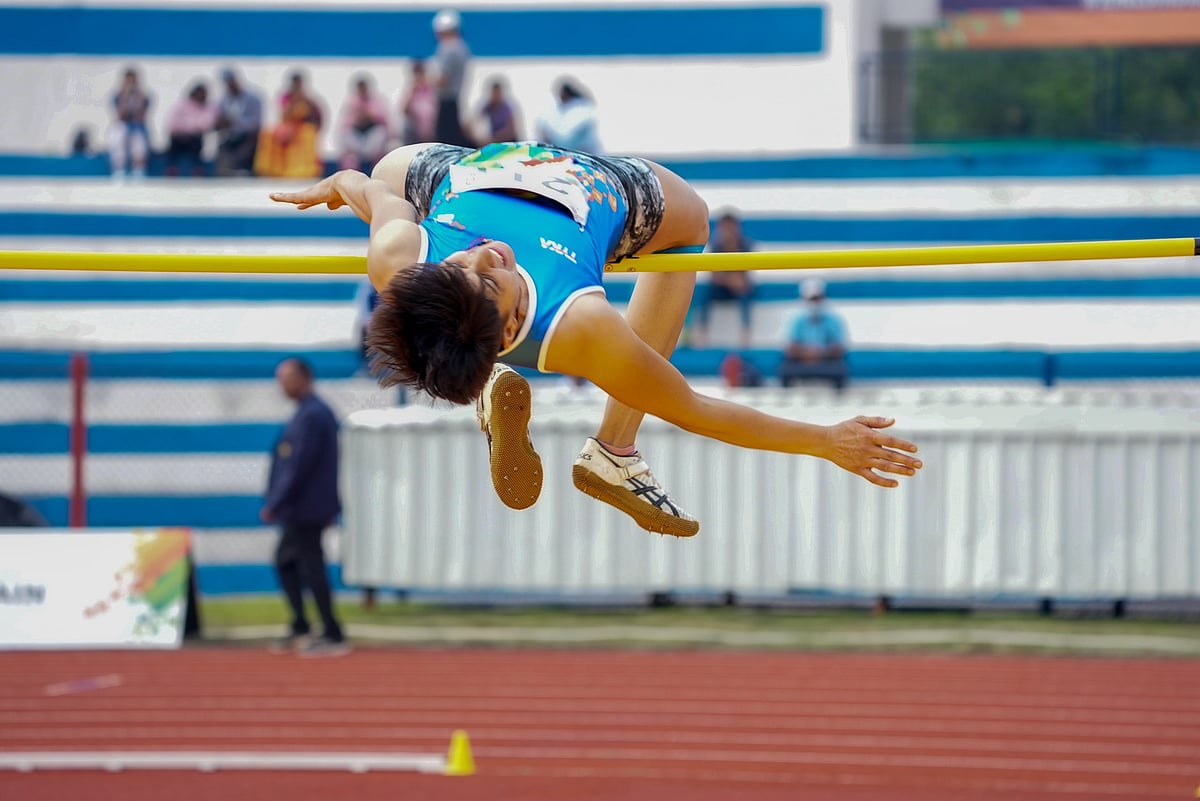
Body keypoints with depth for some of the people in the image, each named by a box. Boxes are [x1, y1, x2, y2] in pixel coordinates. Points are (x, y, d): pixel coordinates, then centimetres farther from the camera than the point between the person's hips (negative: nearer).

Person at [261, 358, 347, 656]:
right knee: (285, 561, 18)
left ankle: (333, 637, -3)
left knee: (312, 569, -7)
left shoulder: (311, 416, -19)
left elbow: (299, 466, -23)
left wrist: (274, 505, -19)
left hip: (305, 508, -11)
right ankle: (300, 629, 22)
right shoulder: (315, 411, 14)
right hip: (301, 511, 11)